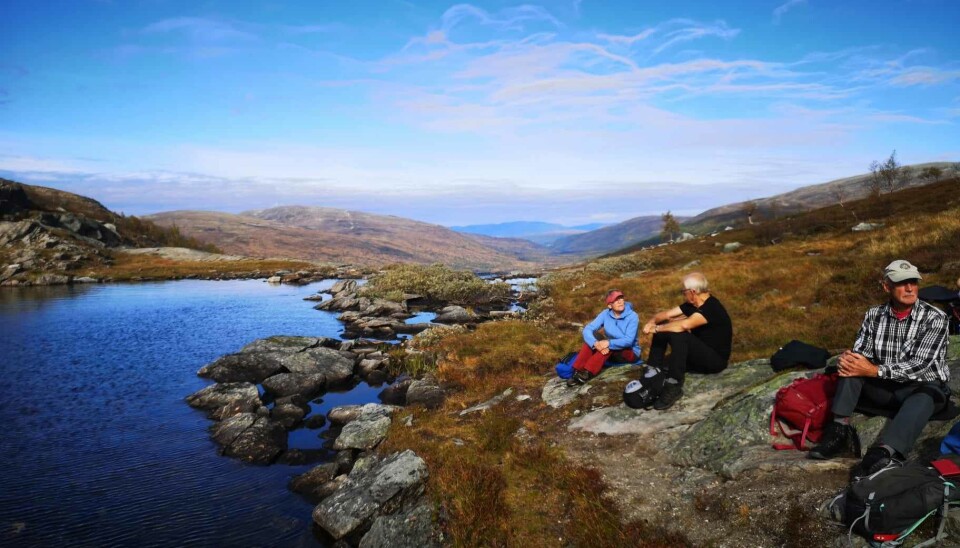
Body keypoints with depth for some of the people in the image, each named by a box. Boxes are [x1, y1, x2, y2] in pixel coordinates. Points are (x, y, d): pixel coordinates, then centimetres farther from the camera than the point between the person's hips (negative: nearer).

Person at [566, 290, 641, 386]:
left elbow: (628, 340, -27)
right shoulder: (606, 314, -8)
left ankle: (587, 373, -37)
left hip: (630, 353, -4)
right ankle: (578, 371, -29)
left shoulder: (632, 316, -18)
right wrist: (596, 343, -37)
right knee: (592, 336, -21)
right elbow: (587, 329, -18)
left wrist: (609, 343, -40)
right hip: (611, 352, 4)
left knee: (609, 345, -33)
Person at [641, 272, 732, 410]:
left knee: (679, 335, -33)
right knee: (662, 330, 1)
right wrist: (652, 321, -18)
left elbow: (684, 325, -40)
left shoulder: (712, 307, -25)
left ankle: (674, 387, -30)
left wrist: (656, 328, -27)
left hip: (715, 360, -9)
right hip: (698, 354, 9)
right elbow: (667, 314, 4)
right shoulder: (693, 304, 3)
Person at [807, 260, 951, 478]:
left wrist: (875, 370, -32)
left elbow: (920, 365, -21)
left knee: (923, 398, -38)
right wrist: (847, 360, -28)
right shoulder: (874, 315, 0)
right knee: (852, 363, -21)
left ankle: (882, 453, -61)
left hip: (924, 387, -4)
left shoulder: (934, 318, -11)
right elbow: (860, 352, -2)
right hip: (884, 388, 4)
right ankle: (840, 431, -34)